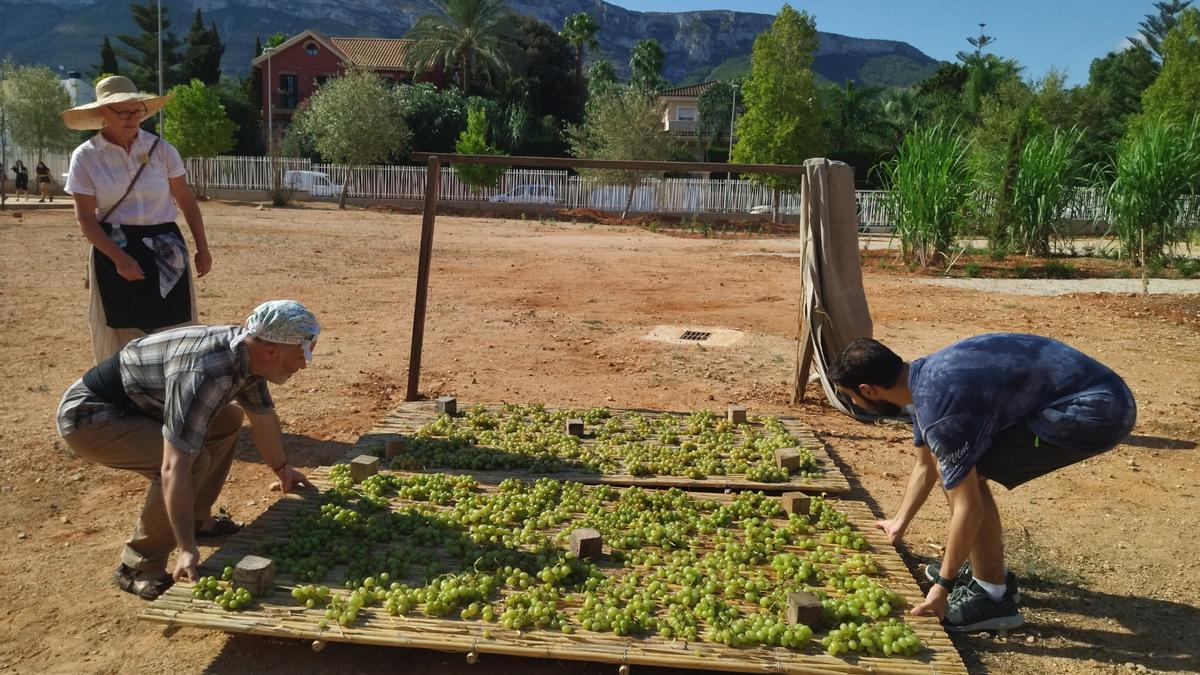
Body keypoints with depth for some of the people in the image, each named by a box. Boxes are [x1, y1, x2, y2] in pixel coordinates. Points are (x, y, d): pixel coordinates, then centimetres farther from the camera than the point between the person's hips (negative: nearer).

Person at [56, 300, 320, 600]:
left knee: (228, 419, 10)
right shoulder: (206, 373, -36)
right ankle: (139, 568, -10)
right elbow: (174, 468, -39)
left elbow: (262, 417, 12)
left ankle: (196, 519, 20)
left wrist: (282, 469, 24)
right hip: (88, 417, -9)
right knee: (192, 459, -26)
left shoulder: (247, 351, -7)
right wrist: (187, 549, -36)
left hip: (135, 405, 9)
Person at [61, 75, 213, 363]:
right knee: (120, 336, 6)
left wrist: (202, 248, 3)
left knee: (174, 331, 2)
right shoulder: (85, 156, -5)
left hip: (164, 249, 1)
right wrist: (119, 258, -18)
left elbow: (186, 201, 6)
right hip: (114, 250, -1)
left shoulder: (161, 149, -1)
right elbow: (86, 218, -7)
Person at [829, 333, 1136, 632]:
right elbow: (925, 465, 22)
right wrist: (899, 523, 31)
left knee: (960, 470, -13)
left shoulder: (938, 406, -24)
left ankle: (993, 595, -1)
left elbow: (969, 508, -19)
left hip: (1099, 411, -10)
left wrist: (942, 585, -9)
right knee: (951, 461, 12)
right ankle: (989, 567, 24)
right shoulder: (923, 376, 6)